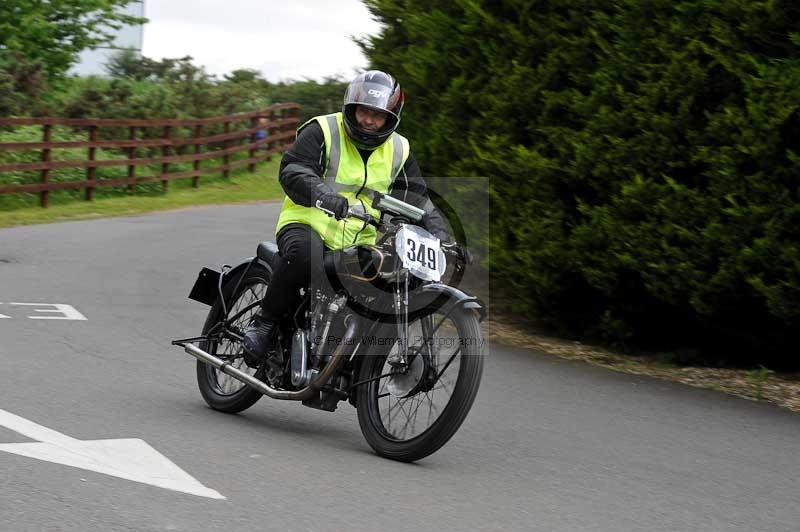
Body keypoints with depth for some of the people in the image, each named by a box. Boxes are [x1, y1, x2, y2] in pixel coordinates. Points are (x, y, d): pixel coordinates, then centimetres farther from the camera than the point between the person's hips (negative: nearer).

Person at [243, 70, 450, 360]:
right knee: (303, 255, -40)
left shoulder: (398, 150, 12)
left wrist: (442, 238, -2)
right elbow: (292, 171, -18)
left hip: (360, 244, 5)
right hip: (309, 225, -5)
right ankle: (266, 321, -18)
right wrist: (322, 194, -40)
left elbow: (417, 199, 14)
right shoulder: (322, 131, -4)